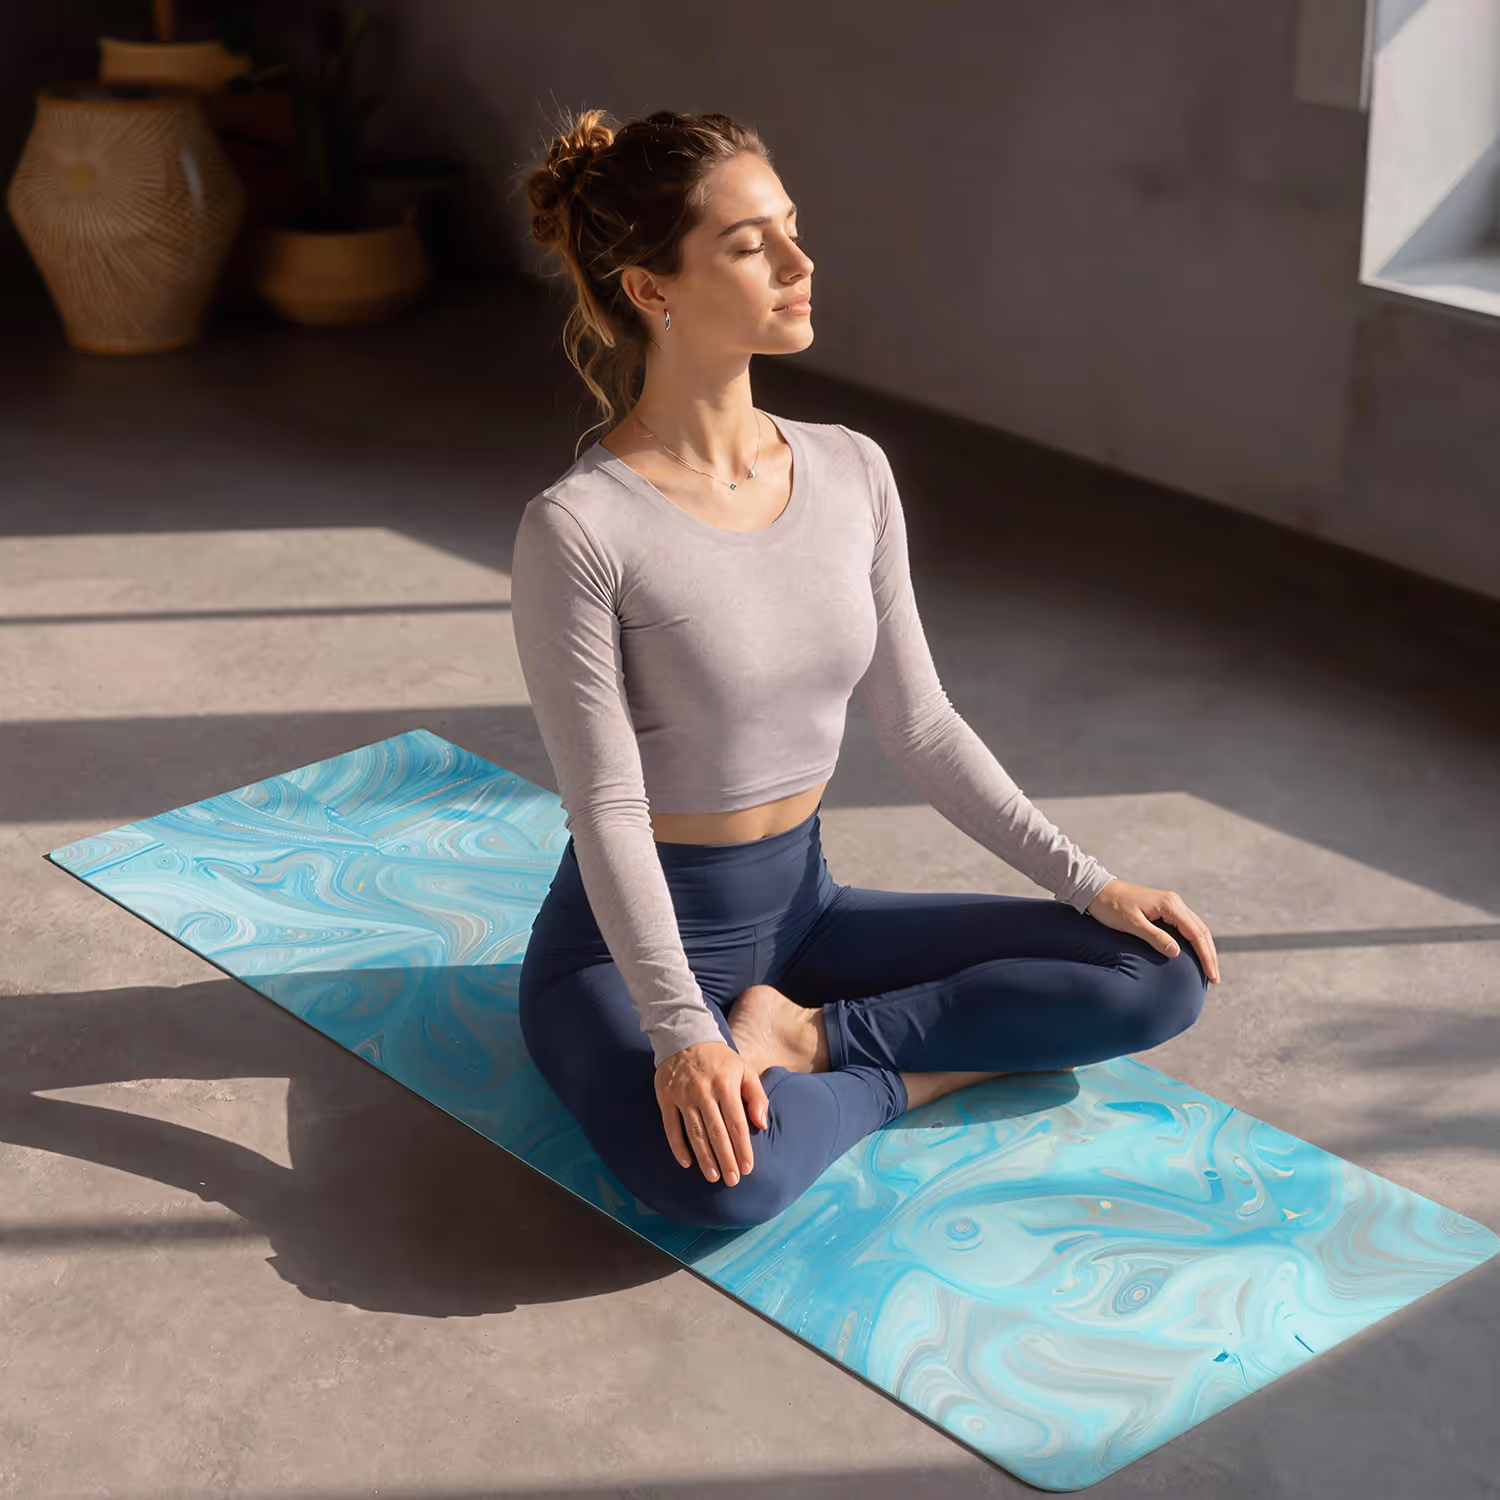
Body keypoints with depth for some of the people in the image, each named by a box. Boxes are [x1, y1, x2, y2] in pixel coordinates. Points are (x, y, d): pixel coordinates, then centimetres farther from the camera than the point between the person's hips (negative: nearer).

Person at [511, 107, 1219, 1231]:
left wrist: (1085, 880, 1)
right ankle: (903, 1073, -8)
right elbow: (607, 812, -20)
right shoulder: (579, 528, -19)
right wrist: (682, 1034, -29)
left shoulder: (852, 473, -1)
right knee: (728, 1176, -38)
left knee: (1158, 972, -6)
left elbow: (920, 723, 6)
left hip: (801, 907, 6)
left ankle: (804, 1037, -6)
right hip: (632, 938, -6)